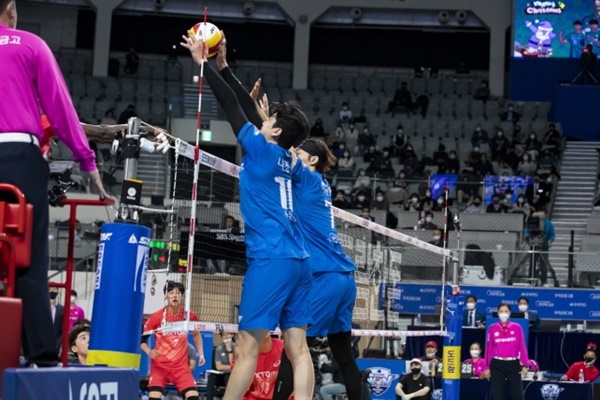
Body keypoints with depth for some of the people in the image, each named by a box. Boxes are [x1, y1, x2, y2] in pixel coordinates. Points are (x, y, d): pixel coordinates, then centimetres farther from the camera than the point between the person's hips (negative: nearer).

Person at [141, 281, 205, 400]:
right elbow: (141, 338, 0)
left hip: (181, 366, 2)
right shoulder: (157, 316, -9)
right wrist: (149, 352, -18)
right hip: (159, 365, -2)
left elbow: (196, 334, 20)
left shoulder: (189, 316, -1)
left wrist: (200, 354, 10)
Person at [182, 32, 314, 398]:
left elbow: (232, 106, 1)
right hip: (298, 261, 8)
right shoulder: (285, 160, 17)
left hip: (271, 259, -8)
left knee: (248, 347, -5)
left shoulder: (263, 149, -2)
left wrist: (203, 63, 10)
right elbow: (248, 108, 23)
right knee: (298, 348, 0)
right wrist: (223, 65, 29)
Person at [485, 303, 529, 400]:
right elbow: (489, 348, 5)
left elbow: (522, 346, 1)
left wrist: (525, 365, -4)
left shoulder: (517, 327, 1)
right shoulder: (492, 328, 2)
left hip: (513, 364, 0)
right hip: (497, 365, 0)